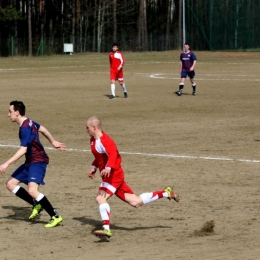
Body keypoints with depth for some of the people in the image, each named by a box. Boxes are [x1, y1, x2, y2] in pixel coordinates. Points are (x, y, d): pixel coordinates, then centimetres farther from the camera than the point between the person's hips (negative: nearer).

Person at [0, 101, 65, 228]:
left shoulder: (25, 129, -22)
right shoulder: (28, 122, 7)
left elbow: (23, 150, -29)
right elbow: (42, 129, 24)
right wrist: (53, 142, 38)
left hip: (38, 161, -10)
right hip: (30, 162, 10)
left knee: (32, 190, -26)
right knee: (10, 183, 8)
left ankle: (55, 216, -17)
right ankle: (36, 205, 13)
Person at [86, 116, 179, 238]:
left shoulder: (105, 141, -18)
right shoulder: (93, 140, 13)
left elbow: (113, 154, -36)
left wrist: (108, 167, -51)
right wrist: (94, 167, 22)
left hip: (114, 174, -10)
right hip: (110, 176, 10)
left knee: (101, 198, -26)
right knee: (135, 202, 10)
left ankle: (106, 229, -33)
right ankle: (166, 193, 22)